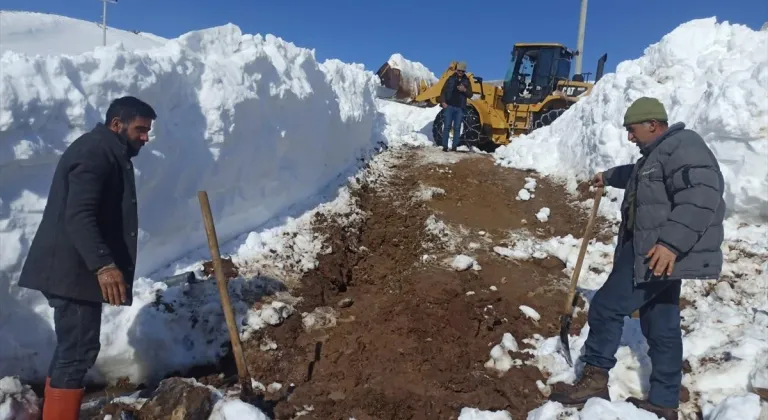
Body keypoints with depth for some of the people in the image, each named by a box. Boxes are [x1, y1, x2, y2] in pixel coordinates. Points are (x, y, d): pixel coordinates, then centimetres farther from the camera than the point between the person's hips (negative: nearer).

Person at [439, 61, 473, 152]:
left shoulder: (466, 81, 9)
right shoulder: (451, 78, 5)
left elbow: (470, 95, 7)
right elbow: (443, 91, 3)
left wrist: (464, 90, -13)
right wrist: (443, 102, -10)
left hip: (460, 108, 2)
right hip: (449, 106, -2)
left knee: (457, 128, 2)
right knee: (447, 127, -4)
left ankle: (454, 146, 5)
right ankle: (445, 146, -2)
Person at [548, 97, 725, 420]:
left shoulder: (683, 146, -14)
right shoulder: (657, 154, 20)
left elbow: (701, 197, -27)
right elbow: (637, 175, 44)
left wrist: (671, 242, -35)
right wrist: (609, 177, 58)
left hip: (660, 254, -11)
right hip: (654, 252, 11)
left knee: (605, 307, -7)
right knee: (661, 329, 14)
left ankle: (595, 380, 5)